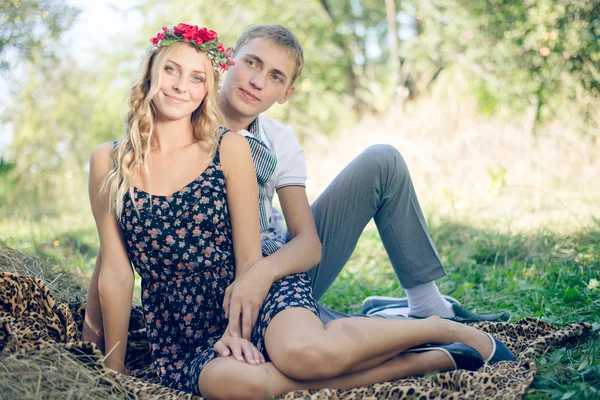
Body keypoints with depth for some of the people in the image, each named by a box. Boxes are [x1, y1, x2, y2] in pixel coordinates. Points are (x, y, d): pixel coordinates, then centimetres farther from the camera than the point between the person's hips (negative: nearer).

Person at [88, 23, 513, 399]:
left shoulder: (229, 148, 1)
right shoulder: (108, 162, 3)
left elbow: (249, 255, 0)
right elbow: (116, 274, 3)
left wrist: (237, 325, -13)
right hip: (181, 335, 1)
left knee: (302, 351, -37)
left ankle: (445, 329, -10)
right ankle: (429, 361, -23)